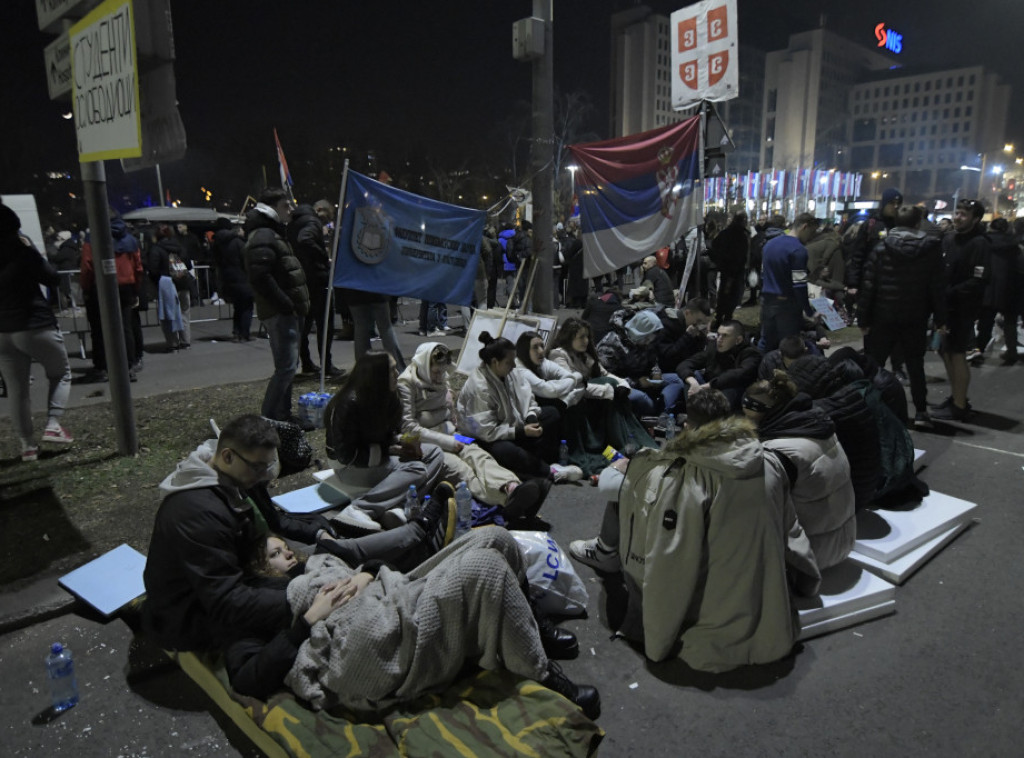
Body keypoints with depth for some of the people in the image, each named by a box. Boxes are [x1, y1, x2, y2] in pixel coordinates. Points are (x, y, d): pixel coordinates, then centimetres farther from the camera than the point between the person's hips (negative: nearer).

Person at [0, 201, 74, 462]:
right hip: (36, 325, -4)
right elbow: (53, 278, -4)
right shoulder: (22, 250, -11)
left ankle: (28, 445, 10)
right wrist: (40, 258, 9)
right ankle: (53, 425, -3)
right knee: (60, 374, 14)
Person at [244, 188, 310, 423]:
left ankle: (282, 414, 24)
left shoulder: (273, 234, 22)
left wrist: (297, 305, 16)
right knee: (286, 366, -12)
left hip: (288, 311, 11)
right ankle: (268, 419, -7)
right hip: (279, 313, -11)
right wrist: (286, 305, -21)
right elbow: (260, 277, -23)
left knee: (287, 365, 15)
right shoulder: (262, 236, -12)